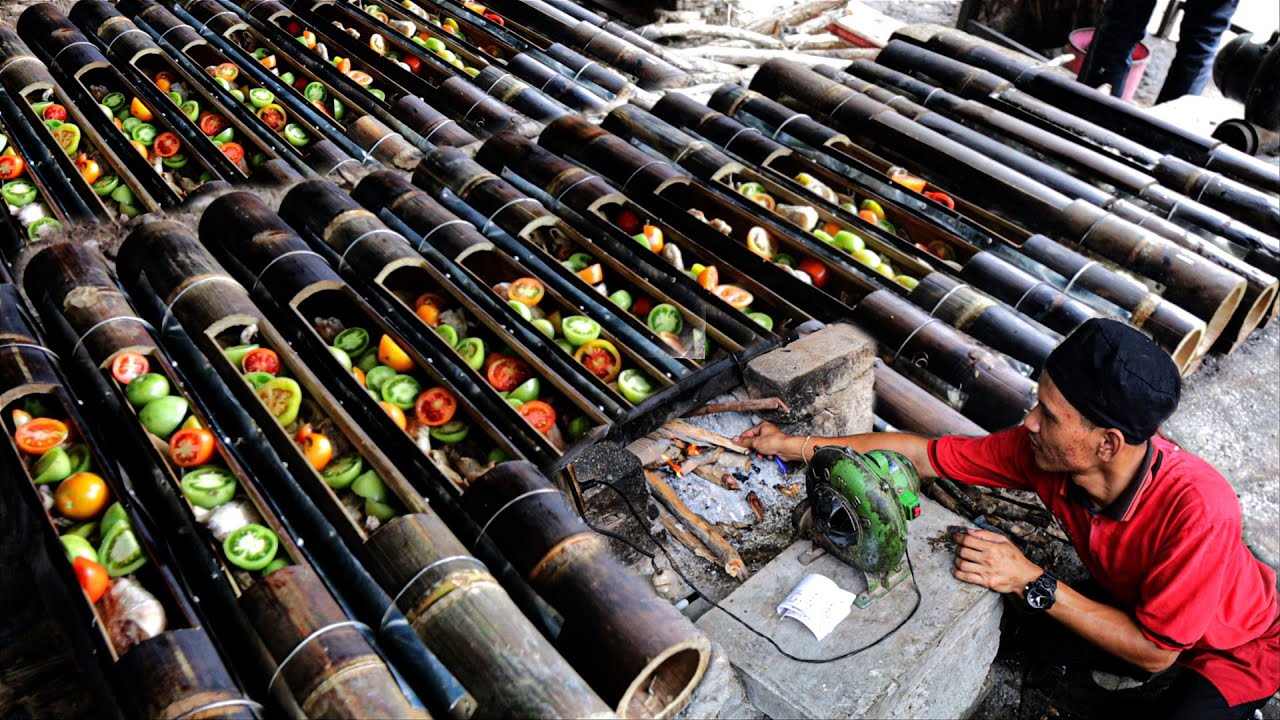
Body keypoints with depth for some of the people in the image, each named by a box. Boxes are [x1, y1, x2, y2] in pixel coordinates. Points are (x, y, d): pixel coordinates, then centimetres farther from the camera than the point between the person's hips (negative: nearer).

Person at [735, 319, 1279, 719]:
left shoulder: (1199, 509, -41)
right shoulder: (1042, 451, -26)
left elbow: (1153, 652, -30)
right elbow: (923, 454, -19)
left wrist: (1031, 582, -36)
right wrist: (794, 445, -17)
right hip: (1135, 602, 5)